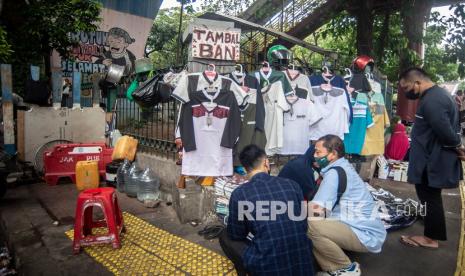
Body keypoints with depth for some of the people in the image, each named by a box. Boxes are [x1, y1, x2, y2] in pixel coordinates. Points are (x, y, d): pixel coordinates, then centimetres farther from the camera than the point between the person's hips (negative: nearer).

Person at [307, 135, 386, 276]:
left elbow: (315, 209, -24)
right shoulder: (342, 167, 11)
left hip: (366, 235, -10)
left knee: (308, 226, -26)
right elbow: (321, 205, 14)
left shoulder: (334, 172, -19)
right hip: (363, 228, 10)